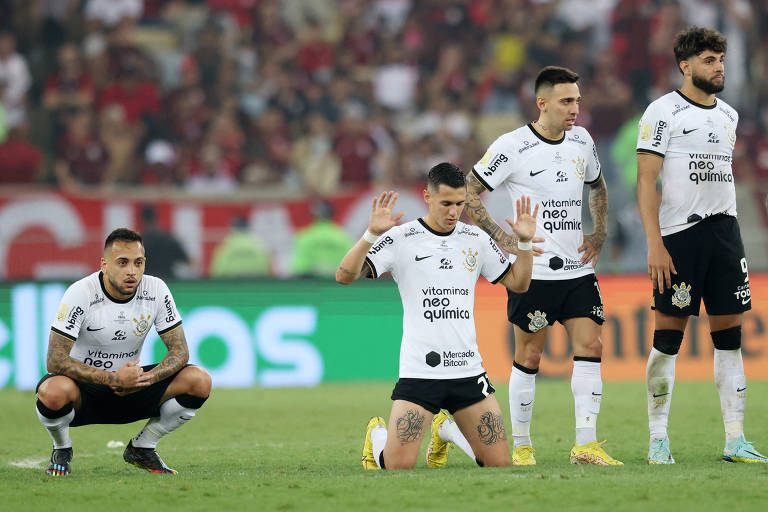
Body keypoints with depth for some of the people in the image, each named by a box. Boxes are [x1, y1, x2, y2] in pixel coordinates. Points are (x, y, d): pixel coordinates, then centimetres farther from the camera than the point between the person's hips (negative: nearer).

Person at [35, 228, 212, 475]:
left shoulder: (156, 290, -9)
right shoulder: (81, 293, -21)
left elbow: (180, 351, -6)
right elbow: (55, 360, -27)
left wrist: (147, 378, -27)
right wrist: (112, 379, -34)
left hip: (131, 389, 4)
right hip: (85, 392, -4)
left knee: (199, 381, -16)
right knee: (54, 392, -40)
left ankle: (141, 448, 5)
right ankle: (62, 451, -3)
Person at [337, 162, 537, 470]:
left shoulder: (476, 240, 9)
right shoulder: (400, 238, -4)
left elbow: (518, 283, 16)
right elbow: (345, 275, -12)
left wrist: (524, 241, 1)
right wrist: (371, 234, -25)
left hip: (468, 372, 4)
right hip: (418, 372, -4)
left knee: (499, 463, -1)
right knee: (398, 465, -12)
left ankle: (446, 430, 30)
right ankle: (377, 433, 26)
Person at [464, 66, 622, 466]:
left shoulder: (582, 141, 8)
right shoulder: (512, 147, -10)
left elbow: (597, 186, 27)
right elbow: (469, 193, -5)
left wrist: (599, 233, 13)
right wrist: (502, 238, -11)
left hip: (578, 268, 5)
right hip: (532, 271, -5)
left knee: (590, 348, -5)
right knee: (529, 357, 1)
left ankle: (586, 445, -5)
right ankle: (521, 446, 12)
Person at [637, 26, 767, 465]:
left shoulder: (728, 115, 15)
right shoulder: (664, 112, -5)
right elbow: (646, 181, -9)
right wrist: (655, 244, -16)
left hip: (724, 231, 6)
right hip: (678, 234, -6)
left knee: (730, 336, 2)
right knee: (668, 337, -2)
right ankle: (658, 440, 5)